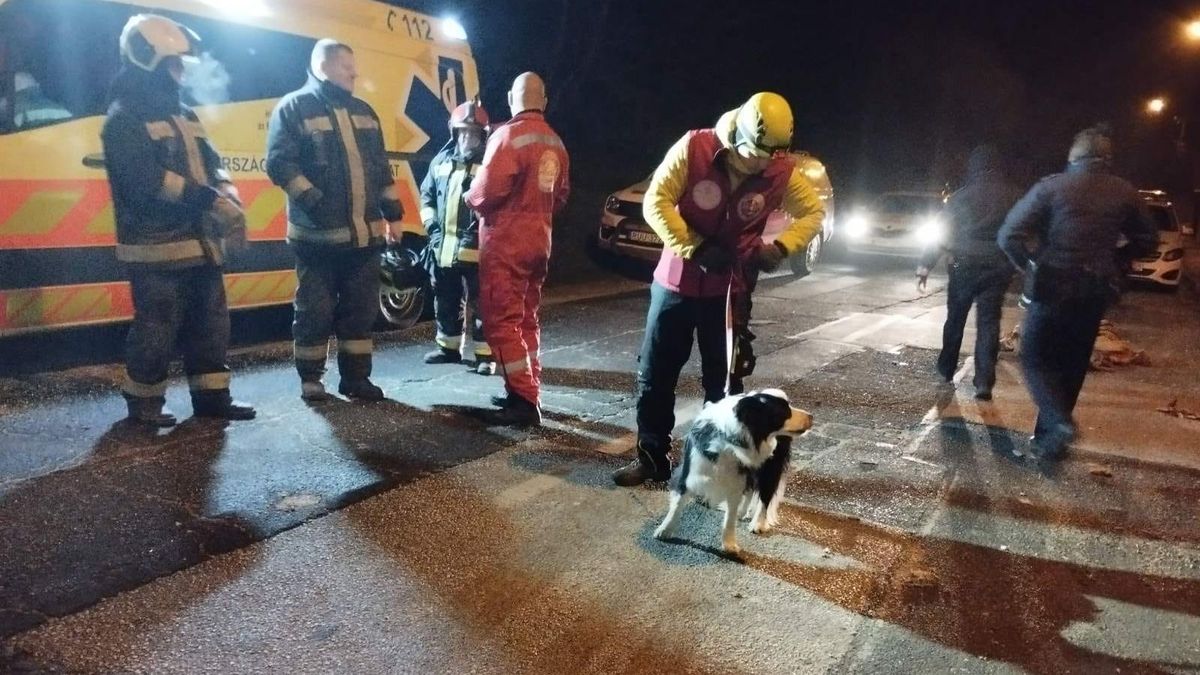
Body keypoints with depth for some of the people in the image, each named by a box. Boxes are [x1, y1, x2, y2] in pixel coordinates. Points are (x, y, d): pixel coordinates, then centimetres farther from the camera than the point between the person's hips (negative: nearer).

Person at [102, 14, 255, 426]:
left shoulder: (183, 114, 18)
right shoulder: (125, 119, -8)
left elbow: (212, 166, 14)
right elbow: (147, 181, -20)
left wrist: (230, 203, -6)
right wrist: (208, 200, -24)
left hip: (200, 244, 8)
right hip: (157, 248, -8)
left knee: (211, 322, 12)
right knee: (157, 328, -1)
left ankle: (212, 397, 22)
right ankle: (143, 402, 14)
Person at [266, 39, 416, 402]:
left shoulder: (363, 111, 17)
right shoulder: (294, 108, -1)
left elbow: (381, 168, 19)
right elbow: (279, 162, -10)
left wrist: (393, 214, 14)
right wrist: (313, 200, -19)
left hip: (365, 232, 6)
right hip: (317, 234, -5)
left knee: (361, 308, 9)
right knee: (315, 310, 3)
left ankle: (356, 377, 19)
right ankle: (311, 379, 16)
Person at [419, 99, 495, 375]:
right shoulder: (442, 160, 13)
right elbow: (427, 193, 21)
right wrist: (431, 224, 9)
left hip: (476, 248, -6)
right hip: (443, 246, 6)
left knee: (480, 303, -3)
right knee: (445, 300, 16)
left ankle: (485, 354, 5)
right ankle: (449, 346, 31)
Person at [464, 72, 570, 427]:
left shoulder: (509, 135, -14)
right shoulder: (555, 143, 12)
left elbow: (488, 190, -19)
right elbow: (560, 195, 17)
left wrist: (470, 197, 2)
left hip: (505, 241, -8)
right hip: (539, 240, 8)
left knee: (502, 321, -5)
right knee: (526, 319, 16)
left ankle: (524, 401, -6)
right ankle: (528, 392, 22)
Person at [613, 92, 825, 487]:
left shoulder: (781, 172, -8)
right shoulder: (694, 147, -14)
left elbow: (813, 213, 4)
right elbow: (656, 202, -15)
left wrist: (781, 247, -15)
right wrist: (695, 249, -23)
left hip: (729, 289, 1)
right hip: (676, 281, 0)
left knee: (722, 379, 8)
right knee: (655, 374, 6)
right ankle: (651, 457, 21)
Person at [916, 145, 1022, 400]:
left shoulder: (961, 197, -5)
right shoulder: (1014, 196, 1)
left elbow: (942, 233, -5)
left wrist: (925, 266, -3)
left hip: (964, 266, -1)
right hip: (998, 268, 1)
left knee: (955, 319, 15)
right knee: (988, 323, 3)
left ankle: (946, 369, 28)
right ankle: (984, 382, -5)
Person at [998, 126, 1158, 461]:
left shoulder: (1051, 187, -8)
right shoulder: (1125, 192, 4)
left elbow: (1009, 236, -14)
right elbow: (1147, 241, 14)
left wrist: (1027, 265, 0)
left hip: (1053, 288, -4)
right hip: (1096, 292, 4)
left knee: (1035, 358, 6)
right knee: (1072, 364, 14)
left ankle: (1057, 421, -15)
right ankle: (1049, 432, 20)